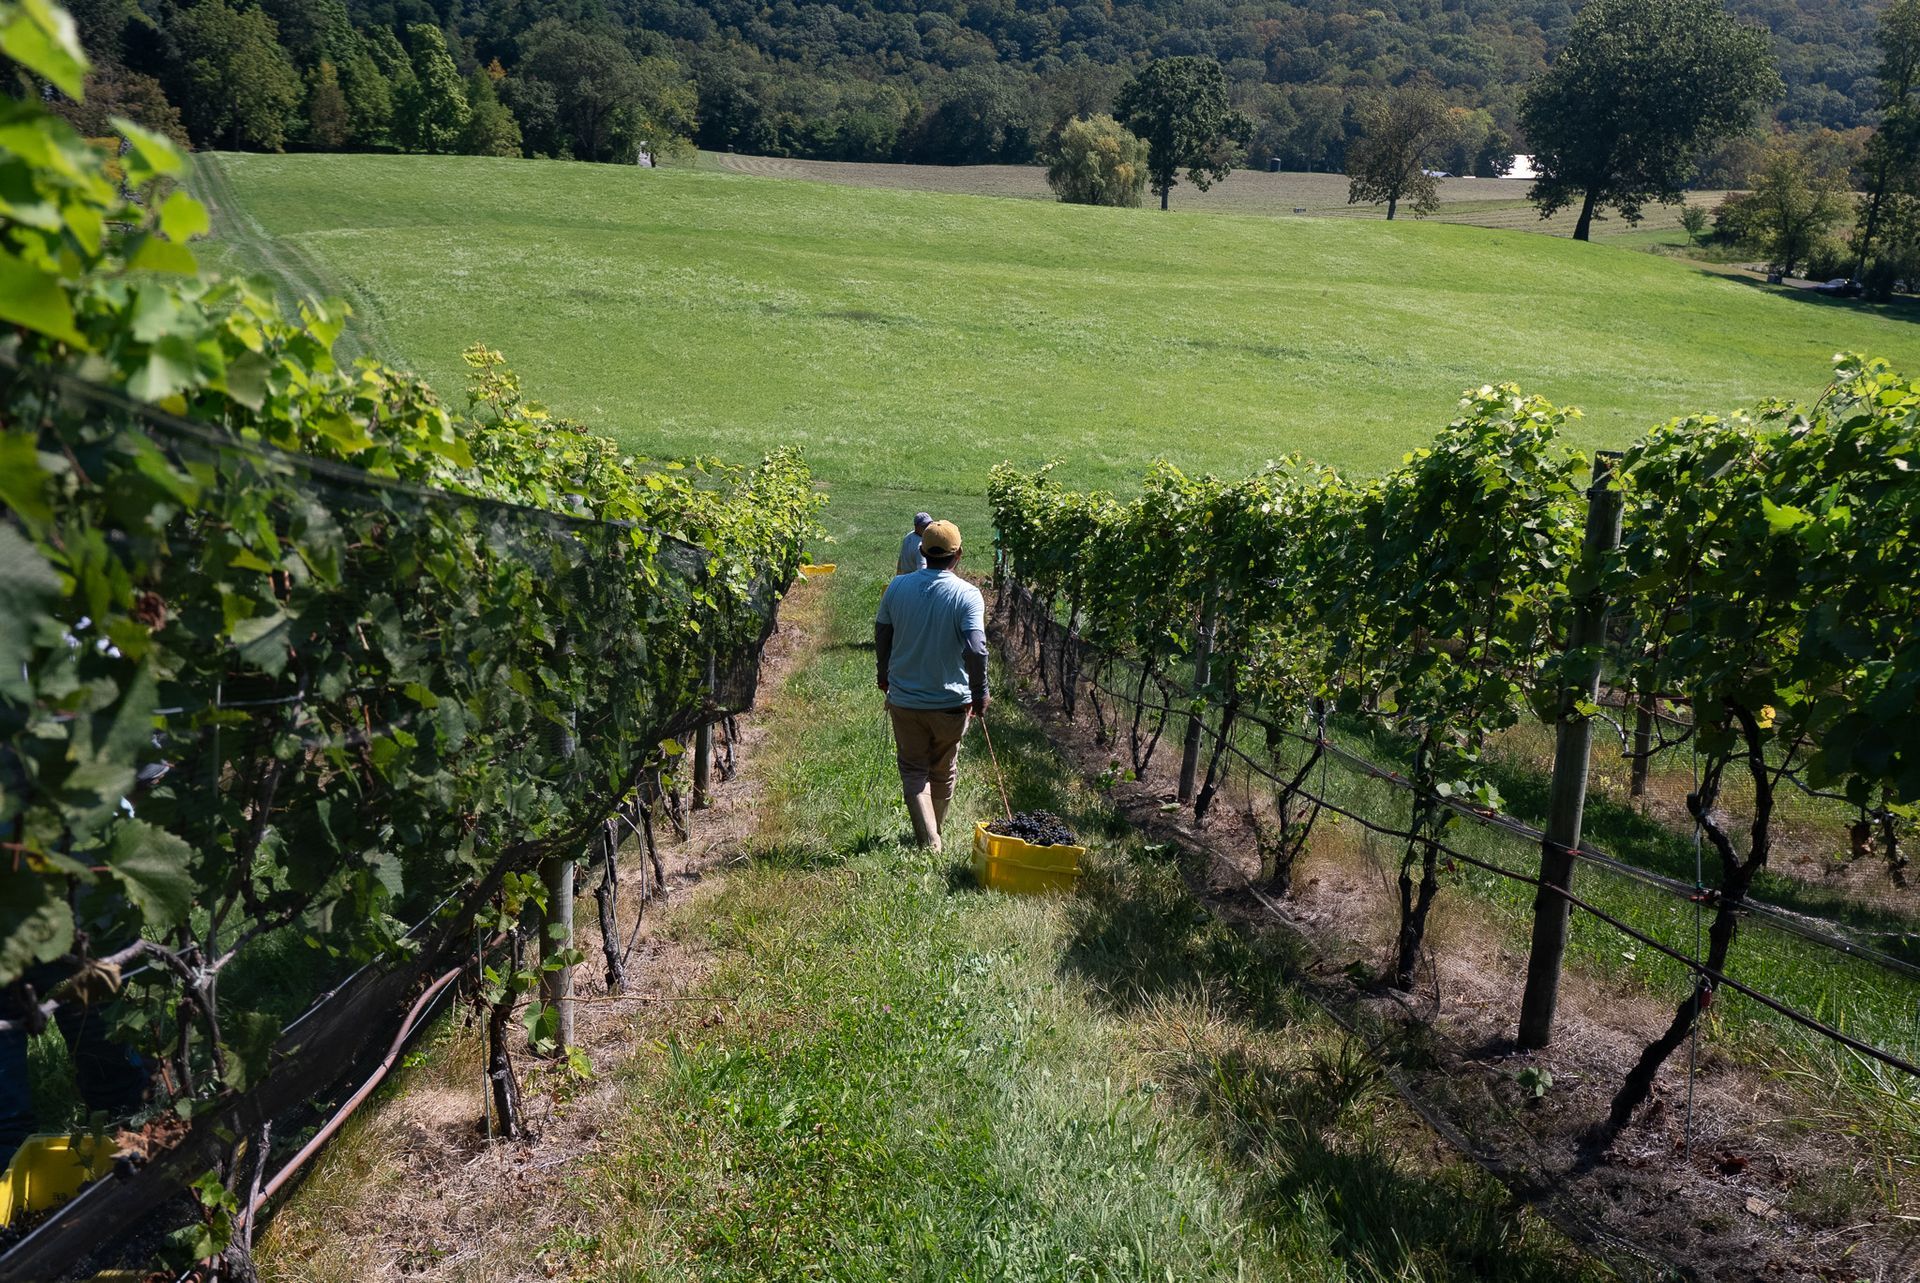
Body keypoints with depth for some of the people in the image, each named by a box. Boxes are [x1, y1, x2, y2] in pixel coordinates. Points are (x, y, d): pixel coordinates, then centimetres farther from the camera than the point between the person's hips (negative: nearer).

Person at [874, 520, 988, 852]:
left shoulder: (898, 586, -5)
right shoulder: (967, 595, -15)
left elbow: (881, 635, 4)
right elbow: (976, 650, -24)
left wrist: (884, 674, 20)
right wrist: (979, 693, -10)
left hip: (904, 698, 1)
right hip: (951, 701, -1)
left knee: (913, 770, 12)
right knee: (943, 771, 20)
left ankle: (928, 841, 0)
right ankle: (936, 830, 38)